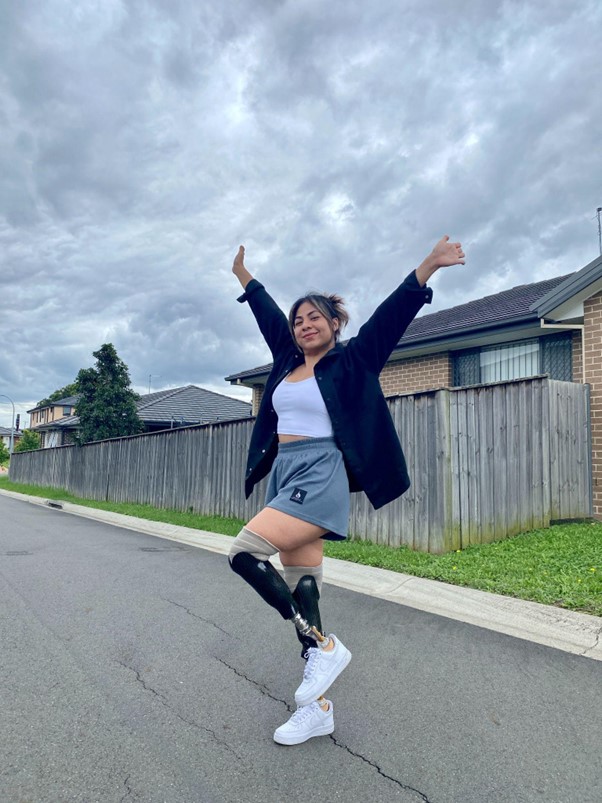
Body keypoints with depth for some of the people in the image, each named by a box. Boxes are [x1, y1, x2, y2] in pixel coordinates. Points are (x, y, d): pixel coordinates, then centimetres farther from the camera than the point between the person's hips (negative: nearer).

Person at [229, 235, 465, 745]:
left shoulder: (350, 361, 1)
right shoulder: (288, 361, 16)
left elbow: (392, 315, -6)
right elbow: (269, 315, 30)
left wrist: (428, 267, -14)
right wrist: (244, 277, 41)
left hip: (320, 476, -7)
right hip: (286, 474, 7)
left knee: (245, 554, -21)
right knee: (301, 584, 7)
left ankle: (324, 645, -4)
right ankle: (317, 707, 18)